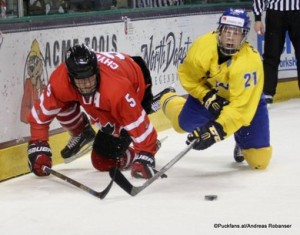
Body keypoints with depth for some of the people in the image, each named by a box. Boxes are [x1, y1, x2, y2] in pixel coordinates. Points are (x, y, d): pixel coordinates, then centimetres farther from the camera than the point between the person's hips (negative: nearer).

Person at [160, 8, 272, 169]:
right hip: (210, 91, 2)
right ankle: (170, 101, 35)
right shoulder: (203, 46, -31)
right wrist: (207, 97, -23)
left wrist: (216, 130, -50)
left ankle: (242, 141, 30)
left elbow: (240, 106, -42)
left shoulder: (250, 62, -39)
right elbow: (187, 75, -12)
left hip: (247, 100, -2)